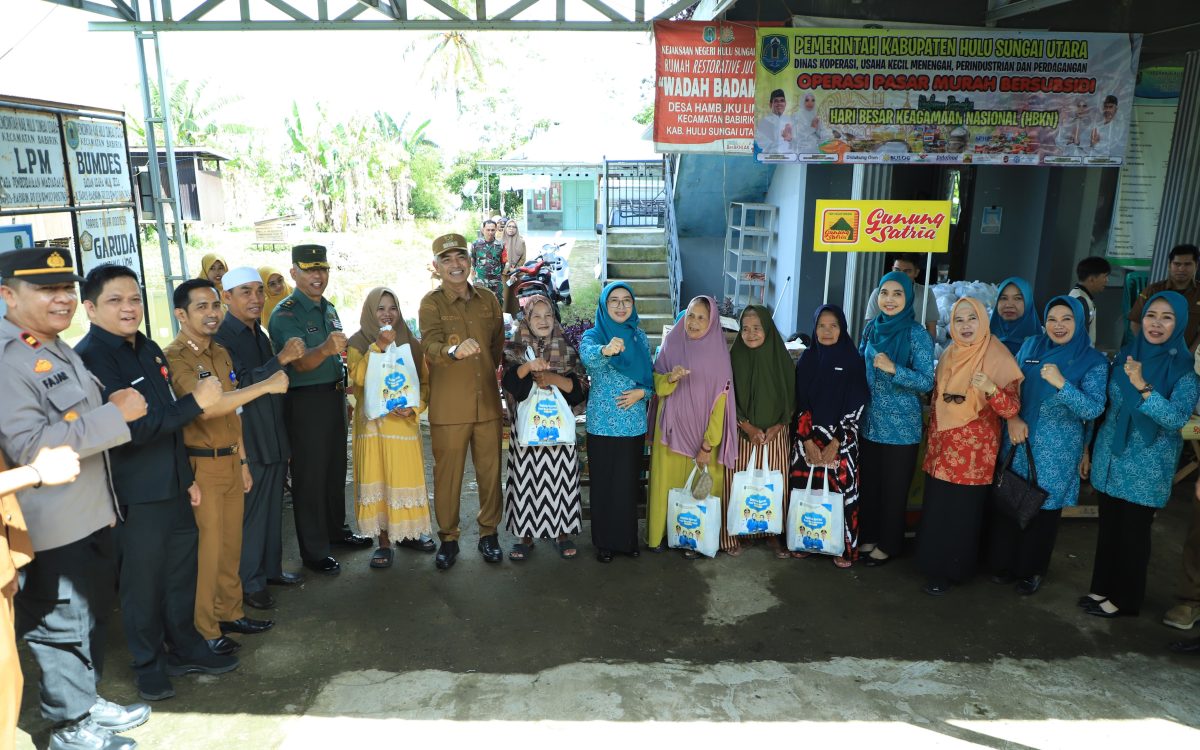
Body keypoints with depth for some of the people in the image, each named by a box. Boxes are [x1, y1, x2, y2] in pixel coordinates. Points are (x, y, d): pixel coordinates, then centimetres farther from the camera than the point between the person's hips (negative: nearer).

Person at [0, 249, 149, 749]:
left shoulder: (57, 349, 13)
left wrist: (114, 406, 12)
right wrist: (115, 414, -26)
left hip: (90, 514, 10)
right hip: (53, 529, -10)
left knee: (93, 614, 21)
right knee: (63, 626, 7)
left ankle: (86, 702, 40)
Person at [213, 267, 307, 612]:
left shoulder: (259, 334, 12)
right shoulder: (221, 336, -14)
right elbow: (240, 386, -21)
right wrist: (281, 358, -24)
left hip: (275, 438, 8)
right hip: (247, 441, -8)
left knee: (273, 508, 17)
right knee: (251, 512, 3)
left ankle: (271, 568, 31)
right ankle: (250, 581, 18)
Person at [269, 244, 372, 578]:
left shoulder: (328, 308, 10)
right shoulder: (285, 314, -15)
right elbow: (300, 363, -28)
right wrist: (325, 349, -47)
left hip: (333, 396, 8)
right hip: (306, 400, -8)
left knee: (336, 466, 18)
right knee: (310, 474, 0)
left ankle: (335, 529, 35)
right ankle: (313, 551, 11)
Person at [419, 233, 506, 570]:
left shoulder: (488, 299, 7)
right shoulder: (432, 303, -4)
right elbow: (430, 346, -22)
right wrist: (454, 350, -41)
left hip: (488, 402, 3)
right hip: (448, 406, -3)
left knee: (490, 469, 10)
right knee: (447, 473, 5)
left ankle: (489, 533, 27)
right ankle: (448, 538, 22)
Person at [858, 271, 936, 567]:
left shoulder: (917, 335, -14)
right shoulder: (872, 328, 2)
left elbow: (926, 382, -17)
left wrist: (893, 369, -31)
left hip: (901, 426, -5)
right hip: (870, 421, 5)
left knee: (894, 488, 8)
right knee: (868, 482, 14)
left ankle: (888, 544, 25)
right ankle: (868, 536, 32)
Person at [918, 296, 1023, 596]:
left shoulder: (997, 357, -12)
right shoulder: (948, 355, 7)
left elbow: (1011, 410, -17)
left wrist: (990, 389, -35)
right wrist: (932, 439, 22)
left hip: (973, 452, -5)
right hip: (942, 448, 6)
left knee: (961, 513, 2)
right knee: (936, 509, 12)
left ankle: (951, 571, 18)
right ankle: (933, 563, 28)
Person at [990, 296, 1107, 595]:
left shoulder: (1094, 361, -7)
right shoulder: (1030, 346, 3)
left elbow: (1094, 409, -16)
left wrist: (1061, 383, -29)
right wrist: (1012, 418, -10)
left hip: (1057, 450, -3)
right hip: (1018, 440, 3)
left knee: (1044, 508, 8)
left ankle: (1032, 570, 27)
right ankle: (1004, 563, 27)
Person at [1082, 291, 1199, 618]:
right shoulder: (1125, 356, 2)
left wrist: (1142, 386, -33)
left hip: (1147, 466, -4)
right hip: (1111, 457, 4)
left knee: (1134, 531, 7)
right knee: (1108, 525, 14)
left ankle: (1125, 598, 23)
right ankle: (1102, 587, 29)